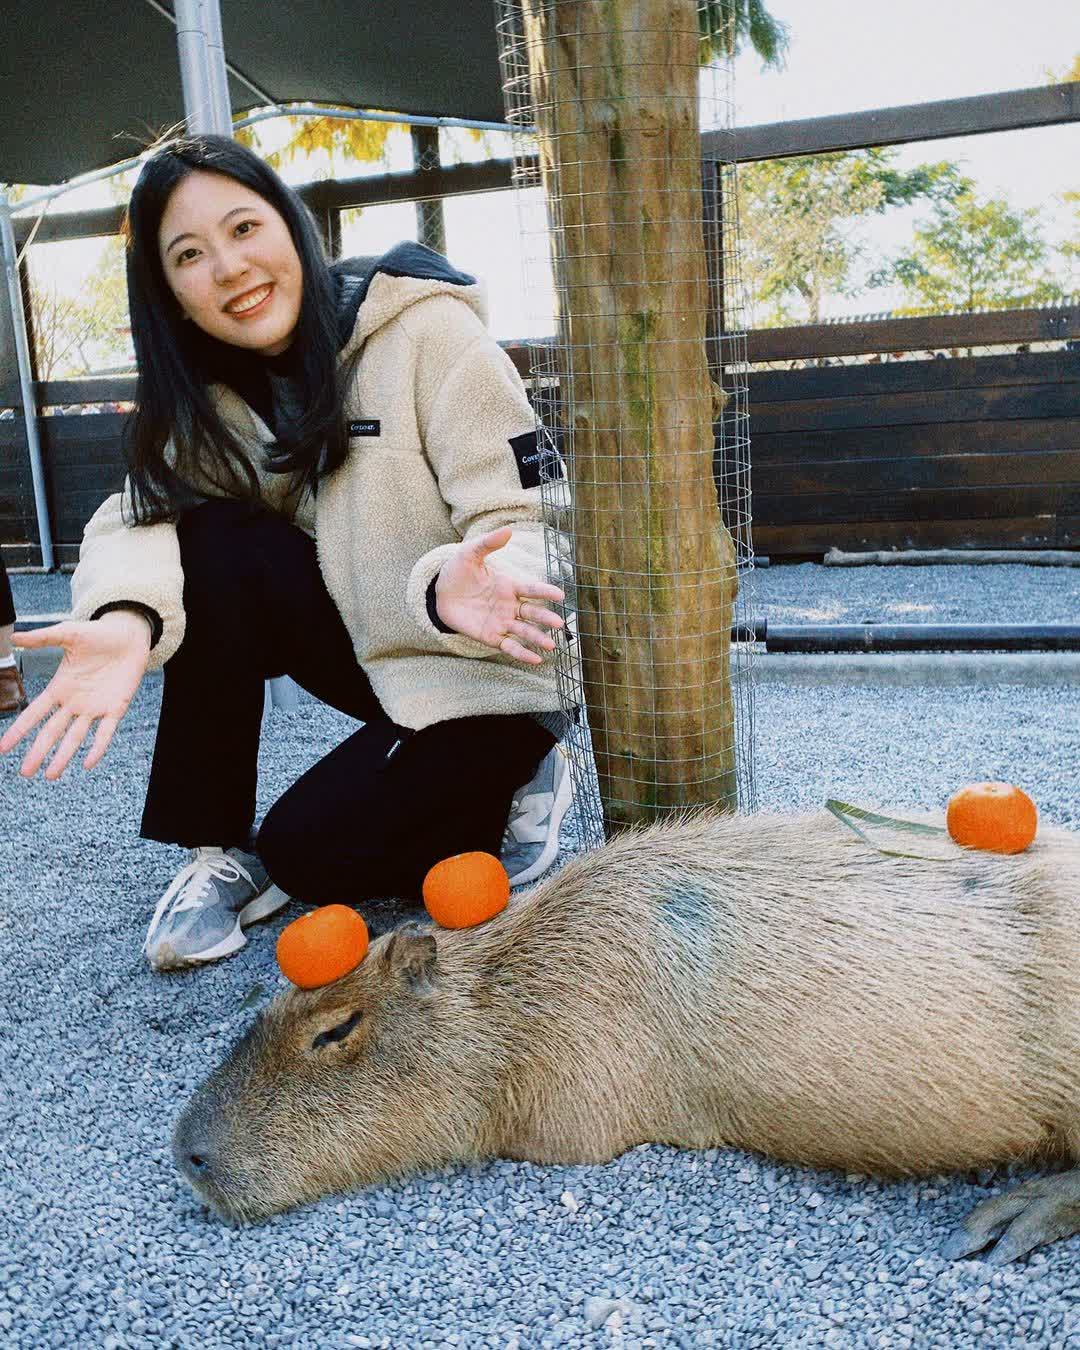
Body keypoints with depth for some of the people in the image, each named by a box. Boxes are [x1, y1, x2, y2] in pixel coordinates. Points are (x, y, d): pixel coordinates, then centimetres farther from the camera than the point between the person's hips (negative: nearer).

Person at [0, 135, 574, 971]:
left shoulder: (429, 331, -18)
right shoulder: (214, 394, 0)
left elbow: (529, 523, -21)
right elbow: (143, 514, -13)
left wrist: (460, 589, -45)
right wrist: (128, 615, -36)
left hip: (492, 665, -5)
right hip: (377, 650, 5)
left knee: (308, 853, -16)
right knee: (213, 549, -20)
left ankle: (515, 781, 8)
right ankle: (220, 850, -8)